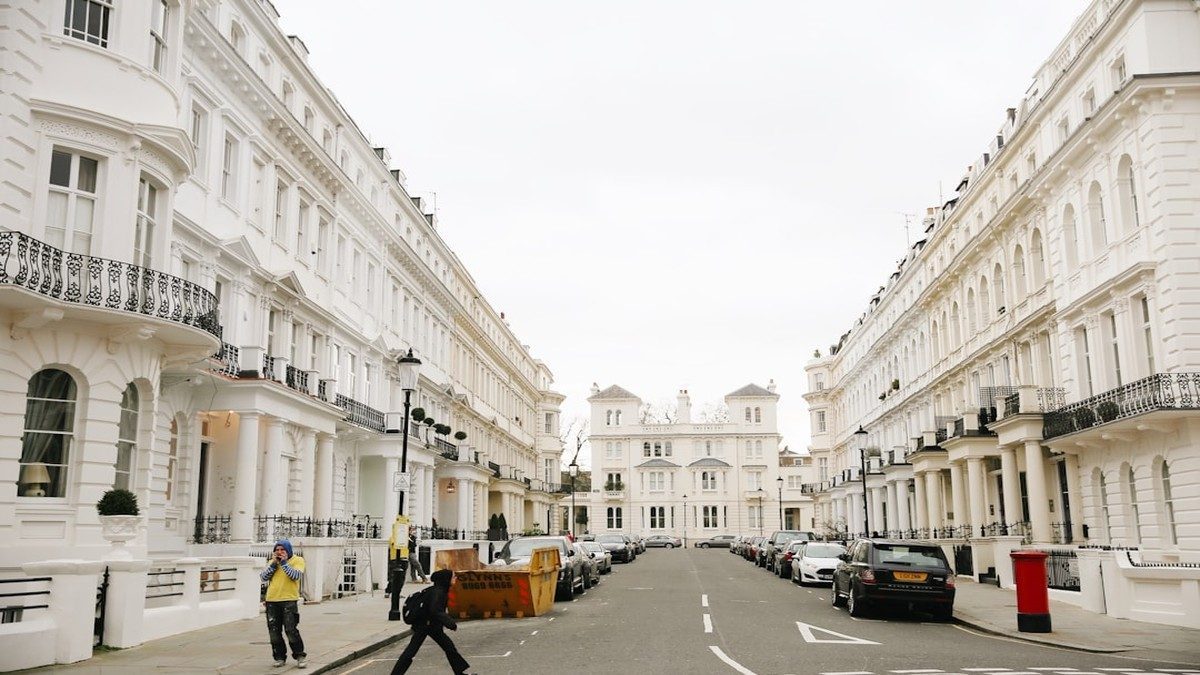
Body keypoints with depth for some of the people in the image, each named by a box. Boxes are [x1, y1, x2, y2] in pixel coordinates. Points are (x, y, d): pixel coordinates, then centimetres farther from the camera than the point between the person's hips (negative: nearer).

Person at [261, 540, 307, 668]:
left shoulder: (297, 560, 1)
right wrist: (274, 564, -5)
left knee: (291, 630, -9)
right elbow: (264, 578, 3)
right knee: (274, 631, 6)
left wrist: (284, 562, -14)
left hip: (289, 600, -5)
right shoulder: (272, 562, 15)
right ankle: (280, 657, 17)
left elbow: (295, 576, -15)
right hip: (272, 601, 5)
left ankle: (300, 656, 4)